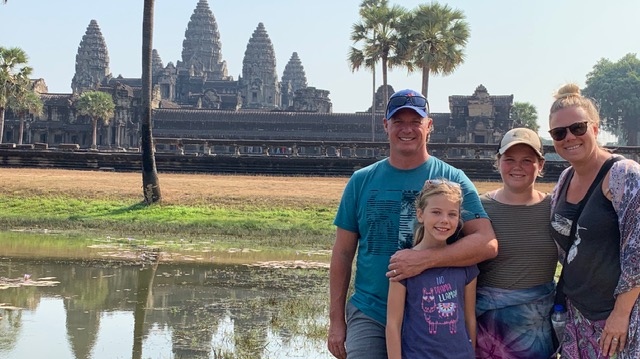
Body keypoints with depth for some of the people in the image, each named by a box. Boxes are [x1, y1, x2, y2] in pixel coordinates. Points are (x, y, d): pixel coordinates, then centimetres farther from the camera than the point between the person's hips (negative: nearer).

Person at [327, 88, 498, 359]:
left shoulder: (452, 180, -3)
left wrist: (425, 259, -25)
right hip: (368, 314, 1)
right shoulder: (361, 181, 3)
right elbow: (343, 253, 6)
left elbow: (488, 243, -13)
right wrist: (336, 319, 3)